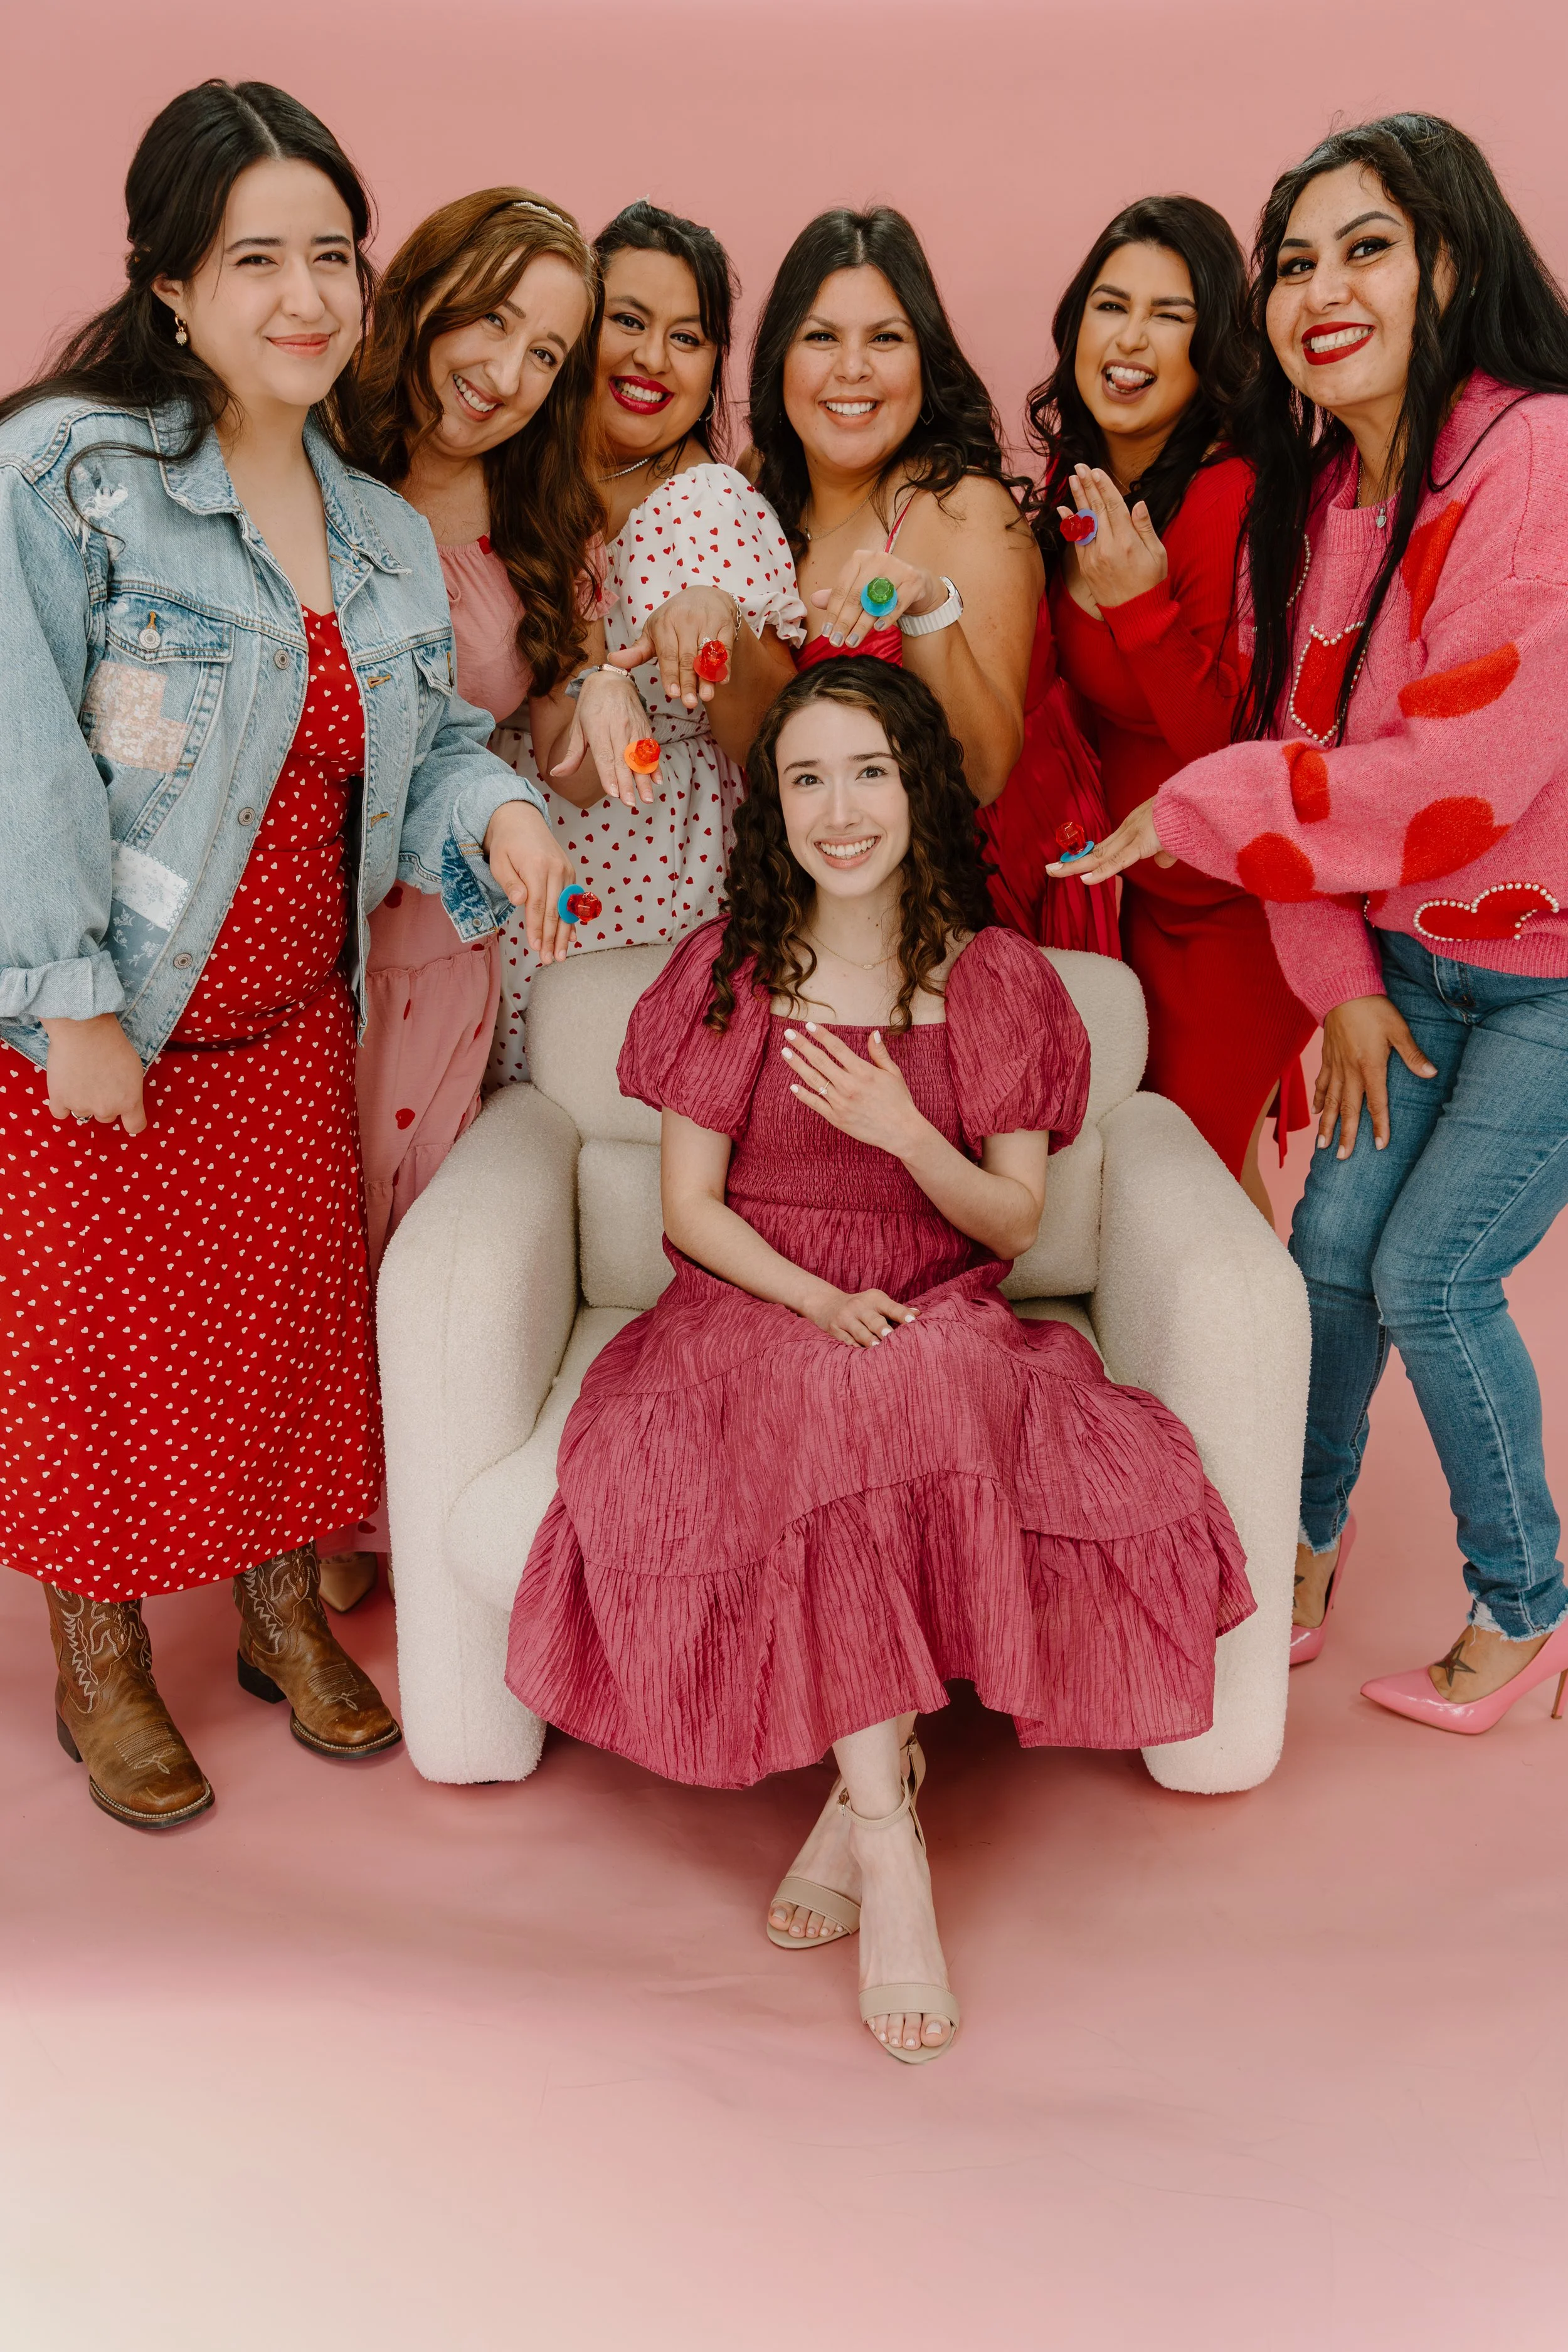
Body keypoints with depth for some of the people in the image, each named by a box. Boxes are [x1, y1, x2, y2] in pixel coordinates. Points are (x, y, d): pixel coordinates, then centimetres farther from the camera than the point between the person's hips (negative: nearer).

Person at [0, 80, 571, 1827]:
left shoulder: (379, 524, 6)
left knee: (292, 1313, 14)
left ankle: (285, 1615, 36)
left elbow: (420, 736, 11)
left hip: (287, 1021, 5)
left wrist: (490, 807, -12)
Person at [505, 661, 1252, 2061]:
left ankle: (859, 1804, -18)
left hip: (941, 1320, 1)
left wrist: (903, 1132, -19)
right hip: (755, 1309, 0)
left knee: (902, 1414, -35)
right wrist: (816, 1302, -16)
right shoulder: (728, 973, 3)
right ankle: (892, 1840, -26)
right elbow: (690, 1206, 1)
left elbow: (1015, 1224, 1)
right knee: (829, 1430, -34)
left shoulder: (998, 981, 3)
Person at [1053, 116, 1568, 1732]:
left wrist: (1192, 810, -20)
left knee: (1430, 1272, -6)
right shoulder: (1311, 496, 2)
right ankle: (1308, 1536, 32)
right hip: (1410, 959, 6)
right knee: (1333, 1247, 6)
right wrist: (1341, 980, -4)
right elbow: (1303, 747, 5)